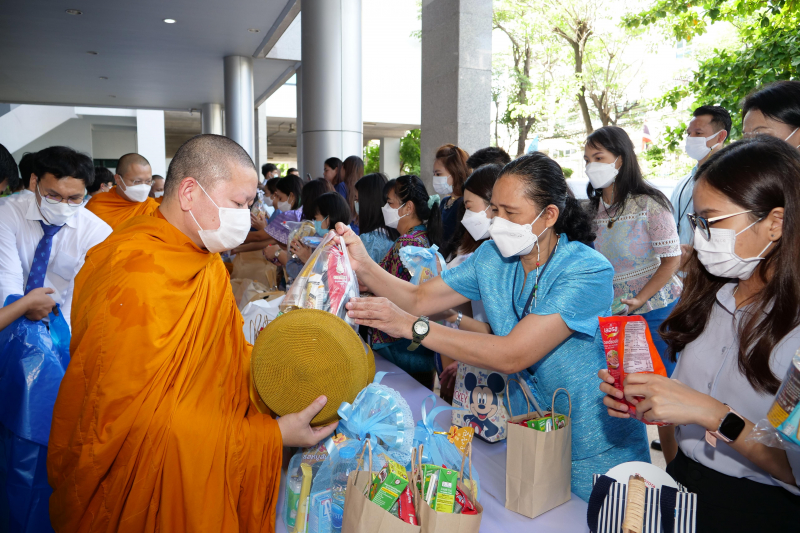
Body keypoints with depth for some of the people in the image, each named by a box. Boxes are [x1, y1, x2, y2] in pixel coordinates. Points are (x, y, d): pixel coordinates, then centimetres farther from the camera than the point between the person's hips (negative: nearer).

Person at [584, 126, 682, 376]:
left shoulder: (649, 205, -14)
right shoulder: (594, 209, 2)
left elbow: (672, 260, -12)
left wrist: (639, 300, -20)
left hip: (654, 309, -4)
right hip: (611, 311, 5)